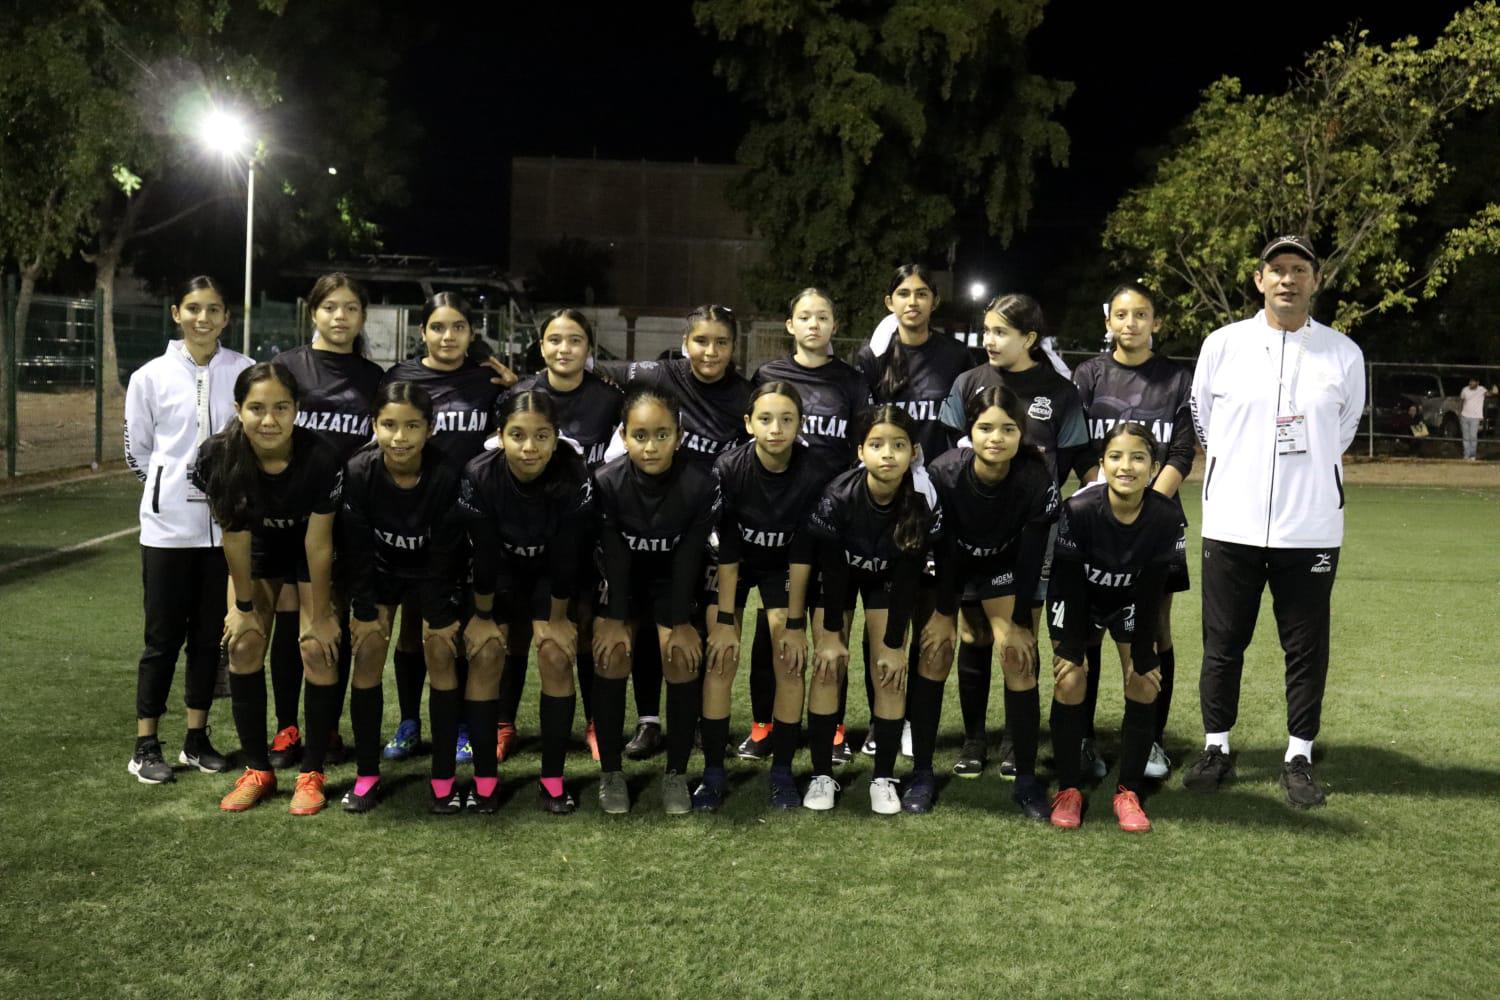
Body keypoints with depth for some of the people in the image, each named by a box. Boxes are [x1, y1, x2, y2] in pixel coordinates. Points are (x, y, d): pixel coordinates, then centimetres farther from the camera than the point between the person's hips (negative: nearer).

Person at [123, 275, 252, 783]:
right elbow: (136, 452, 8)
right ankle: (146, 745, 15)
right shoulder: (150, 377, -2)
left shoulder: (245, 373, -1)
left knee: (209, 634, 10)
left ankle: (196, 739, 23)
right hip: (168, 526, -1)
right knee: (164, 636, 4)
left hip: (224, 526, 1)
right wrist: (173, 489, 7)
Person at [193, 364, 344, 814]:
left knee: (318, 649, -9)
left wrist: (320, 614, -14)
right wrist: (244, 605, -7)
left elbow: (318, 544, -24)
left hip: (309, 549, -2)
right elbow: (234, 536, -16)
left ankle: (312, 773, 5)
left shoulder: (320, 459, -36)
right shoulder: (218, 457, -29)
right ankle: (257, 769, 11)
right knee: (243, 645, -3)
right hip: (257, 546, 2)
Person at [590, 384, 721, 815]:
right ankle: (610, 772, -3)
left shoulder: (701, 485, -26)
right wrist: (616, 619, -22)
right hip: (622, 583, 1)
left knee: (683, 656, -17)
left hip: (676, 583, 0)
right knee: (611, 652, -17)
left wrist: (678, 621, -19)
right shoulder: (606, 483, -24)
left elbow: (690, 558, -21)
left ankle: (677, 773, -2)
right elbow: (614, 556, -22)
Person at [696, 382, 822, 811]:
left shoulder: (812, 474, -27)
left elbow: (802, 554, -20)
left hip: (781, 566, 1)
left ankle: (782, 772, 6)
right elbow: (726, 550, -22)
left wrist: (795, 623, -16)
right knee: (720, 659, -9)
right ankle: (713, 772, 0)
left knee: (790, 662, -7)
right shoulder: (728, 468, -28)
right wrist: (725, 620, -20)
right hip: (733, 563, 0)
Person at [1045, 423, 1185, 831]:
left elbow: (1151, 595, -17)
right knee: (1069, 683, -14)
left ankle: (1129, 792, 6)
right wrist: (1070, 651, -20)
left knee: (1144, 687, -9)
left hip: (1130, 602, 2)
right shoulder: (1078, 510, -33)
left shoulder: (1166, 517, -26)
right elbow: (1069, 585, -23)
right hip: (1077, 599, -2)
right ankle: (1068, 790, 1)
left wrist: (1143, 659, -12)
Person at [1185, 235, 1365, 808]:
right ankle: (1216, 750, 21)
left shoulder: (1344, 354, 2)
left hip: (1310, 529, 0)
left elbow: (1342, 431, 16)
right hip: (1231, 525, 0)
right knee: (1222, 645, 7)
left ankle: (1299, 760, 17)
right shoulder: (1223, 345, 1)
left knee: (1307, 649, 4)